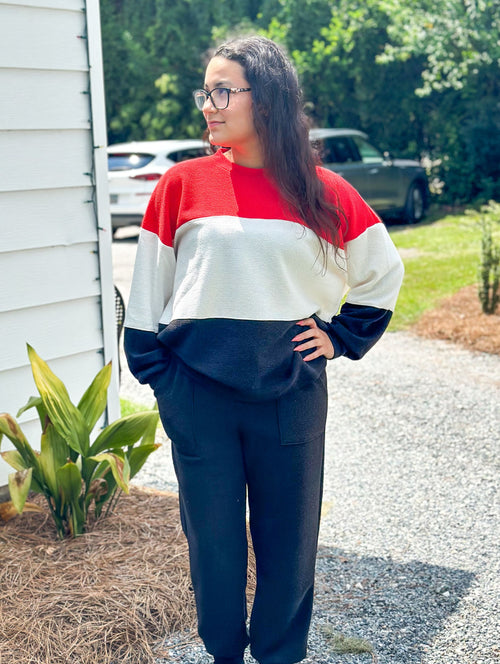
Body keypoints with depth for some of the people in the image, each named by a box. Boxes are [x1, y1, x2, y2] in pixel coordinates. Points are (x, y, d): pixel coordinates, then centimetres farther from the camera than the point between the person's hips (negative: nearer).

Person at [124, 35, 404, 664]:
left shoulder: (321, 193, 0)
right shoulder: (183, 183, -1)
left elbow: (384, 270, 13)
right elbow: (149, 283, 4)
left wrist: (340, 337, 5)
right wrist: (155, 372, 1)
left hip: (290, 392, 1)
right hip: (197, 393, 0)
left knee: (288, 535, 11)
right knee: (213, 533, 11)